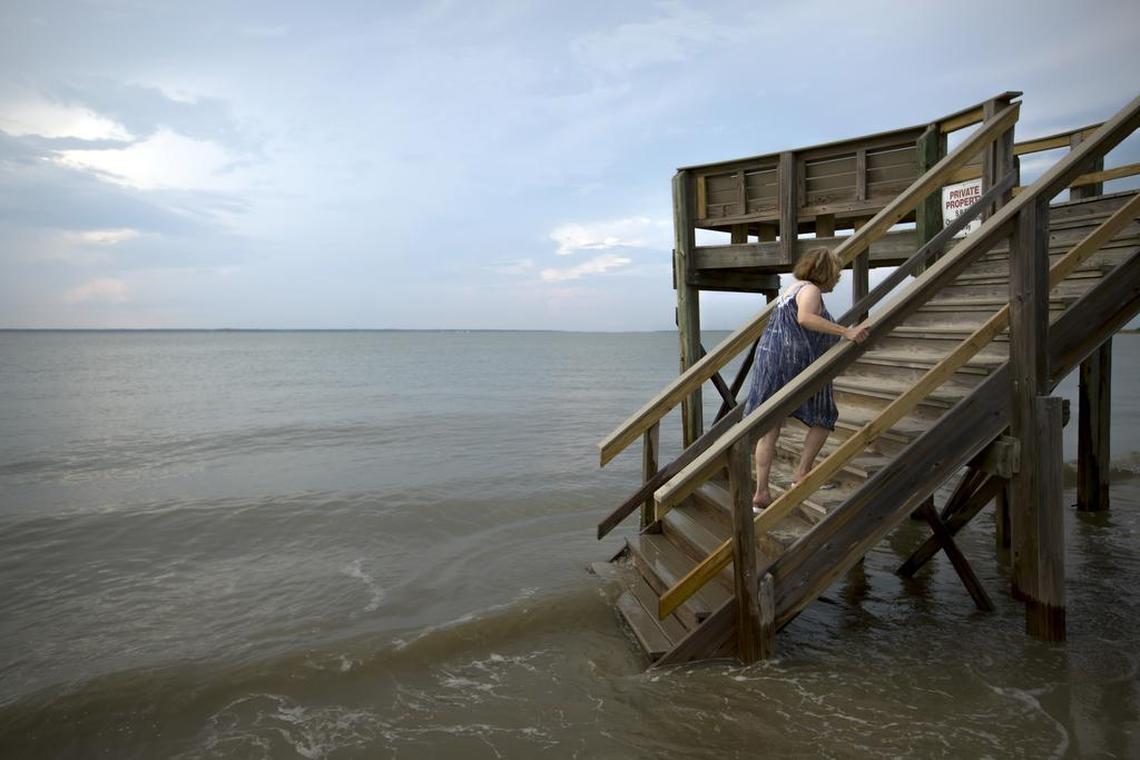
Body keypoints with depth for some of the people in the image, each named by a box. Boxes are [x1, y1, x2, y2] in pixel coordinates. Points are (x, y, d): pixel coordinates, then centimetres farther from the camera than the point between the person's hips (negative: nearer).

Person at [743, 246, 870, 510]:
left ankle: (761, 493, 4)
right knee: (824, 418, 14)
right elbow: (805, 318, -29)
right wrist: (846, 332, -31)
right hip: (796, 362, -8)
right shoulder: (810, 290, -7)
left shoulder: (791, 287, 22)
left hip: (768, 358, 8)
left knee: (769, 429, 5)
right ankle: (802, 473, 14)